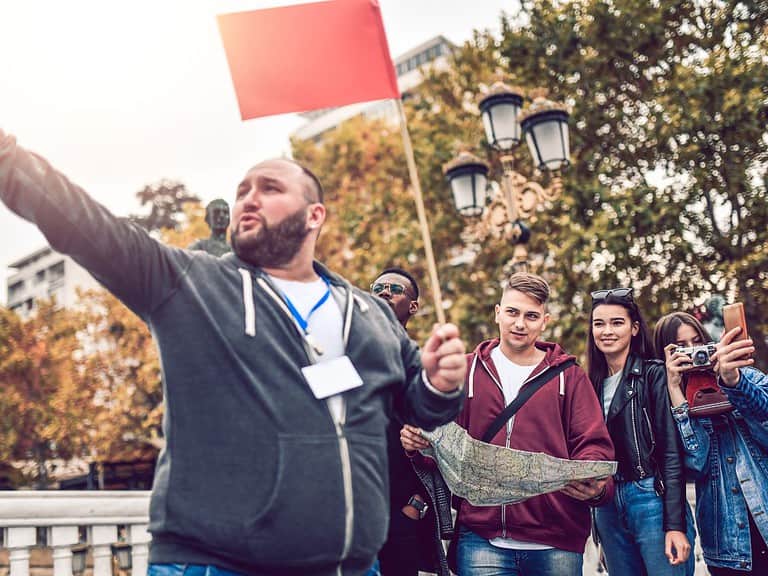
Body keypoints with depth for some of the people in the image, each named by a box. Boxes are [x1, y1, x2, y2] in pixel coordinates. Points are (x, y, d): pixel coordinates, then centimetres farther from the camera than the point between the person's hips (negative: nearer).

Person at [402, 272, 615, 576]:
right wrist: (418, 442, -11)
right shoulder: (467, 370, 11)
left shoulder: (568, 376, 9)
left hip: (556, 542, 0)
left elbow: (593, 445, 2)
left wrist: (594, 485, -19)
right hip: (481, 537, 0)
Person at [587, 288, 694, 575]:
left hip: (652, 501, -6)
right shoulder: (595, 384, 12)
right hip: (607, 506, 6)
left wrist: (675, 525, -16)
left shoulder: (653, 374, -5)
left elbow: (672, 452, -10)